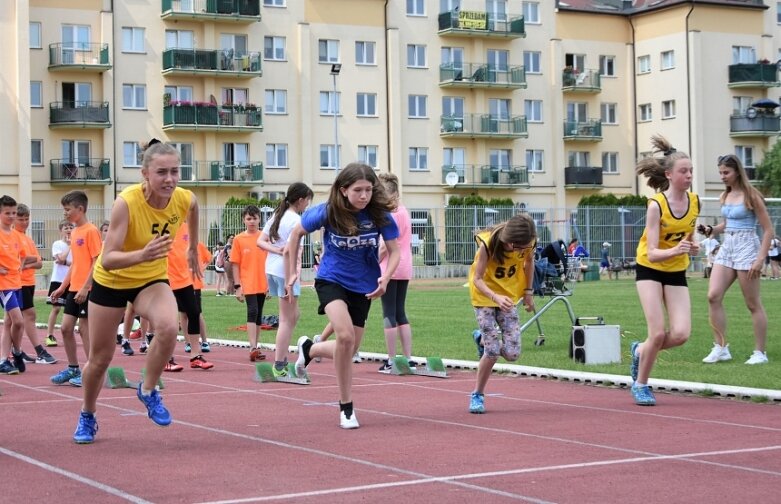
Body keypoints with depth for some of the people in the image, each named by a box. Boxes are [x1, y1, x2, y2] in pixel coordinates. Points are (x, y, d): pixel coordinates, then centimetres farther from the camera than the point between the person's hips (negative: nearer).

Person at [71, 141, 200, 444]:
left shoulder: (186, 200, -18)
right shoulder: (126, 203, -31)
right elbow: (107, 259, -36)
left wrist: (193, 250, 19)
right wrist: (142, 254, -53)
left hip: (153, 279, 2)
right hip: (111, 281, -2)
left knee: (169, 328, -30)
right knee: (100, 358, 9)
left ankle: (148, 391, -5)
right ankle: (87, 417, 37)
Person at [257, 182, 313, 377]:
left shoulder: (277, 215, 14)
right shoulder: (296, 220, -12)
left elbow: (260, 241, 10)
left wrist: (276, 250, -5)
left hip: (271, 269, 9)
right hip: (285, 272, -9)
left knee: (293, 315, 19)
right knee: (287, 320, -1)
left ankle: (283, 359, 20)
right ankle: (279, 366, 0)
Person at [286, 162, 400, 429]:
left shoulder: (380, 215, -15)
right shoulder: (327, 212, -17)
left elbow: (394, 250, -7)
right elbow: (297, 233, 0)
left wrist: (385, 277, -27)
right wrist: (291, 272, 2)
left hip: (363, 286, 3)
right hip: (331, 280, -3)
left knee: (348, 350, 10)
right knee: (346, 336, -27)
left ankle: (309, 348, 44)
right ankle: (346, 407, -11)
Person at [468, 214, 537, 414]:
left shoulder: (527, 243, -18)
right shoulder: (488, 244, -30)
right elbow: (477, 279, -26)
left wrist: (528, 291, 6)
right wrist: (495, 297, -43)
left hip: (508, 296, 4)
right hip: (485, 296, -4)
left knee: (512, 353, -6)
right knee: (492, 351, -14)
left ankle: (486, 339, 28)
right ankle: (477, 395, 8)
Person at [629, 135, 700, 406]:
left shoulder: (694, 201, -6)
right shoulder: (656, 205, -22)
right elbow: (652, 253, -26)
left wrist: (691, 247, -8)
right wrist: (675, 250, -43)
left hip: (676, 272, 5)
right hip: (649, 270, -5)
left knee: (681, 334, -10)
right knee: (658, 333, -13)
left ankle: (640, 351, 20)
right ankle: (640, 384, 10)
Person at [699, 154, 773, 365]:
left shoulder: (751, 195, -9)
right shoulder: (725, 196, 11)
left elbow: (768, 230, -9)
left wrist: (760, 259, -16)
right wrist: (712, 230, 5)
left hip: (746, 247, -7)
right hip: (726, 247, 7)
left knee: (753, 304, -1)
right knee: (713, 296, -5)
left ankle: (760, 352, 8)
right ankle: (721, 347, 2)